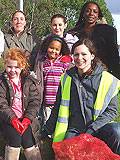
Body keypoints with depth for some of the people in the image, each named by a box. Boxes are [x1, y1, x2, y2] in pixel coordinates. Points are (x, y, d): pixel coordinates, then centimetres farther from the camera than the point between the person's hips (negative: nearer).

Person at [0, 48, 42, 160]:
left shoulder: (30, 81, 7)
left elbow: (35, 102, 0)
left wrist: (27, 119, -14)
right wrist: (13, 119, -21)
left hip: (26, 118, 1)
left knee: (28, 139, -23)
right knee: (15, 137, -26)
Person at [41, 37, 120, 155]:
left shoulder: (107, 79, 0)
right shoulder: (67, 78, 9)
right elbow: (58, 108, 16)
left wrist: (92, 129, -11)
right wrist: (46, 131, 17)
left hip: (99, 127, -1)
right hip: (74, 130, 2)